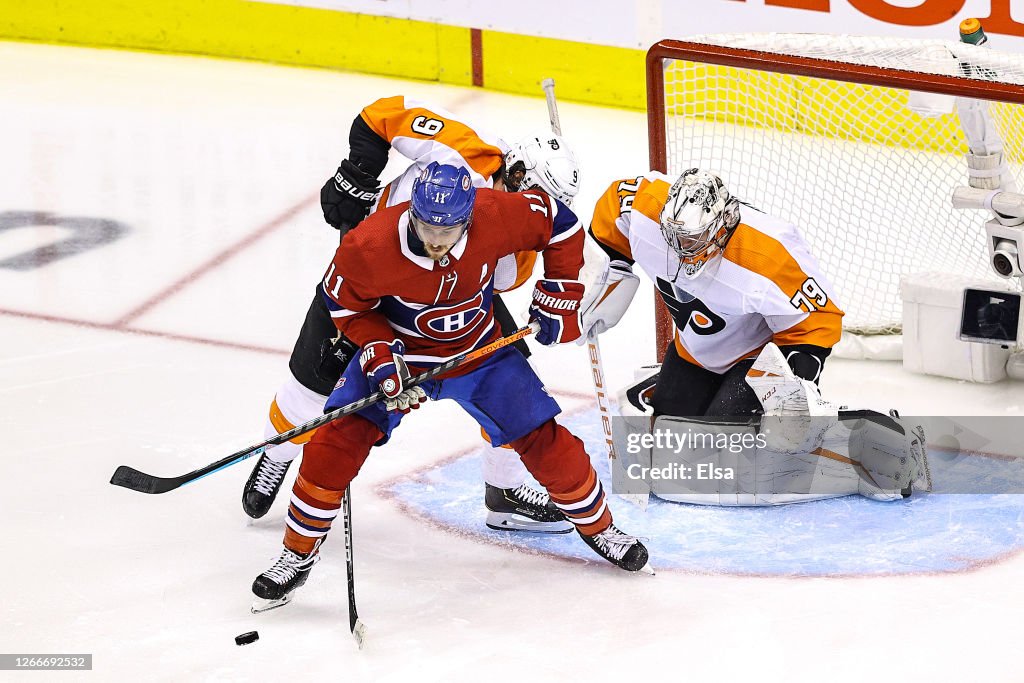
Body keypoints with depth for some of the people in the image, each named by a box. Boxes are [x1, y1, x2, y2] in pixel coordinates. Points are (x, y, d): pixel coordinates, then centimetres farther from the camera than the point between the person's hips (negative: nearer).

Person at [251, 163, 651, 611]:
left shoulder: (497, 217, -27)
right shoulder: (368, 247, -31)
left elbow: (558, 224, -8)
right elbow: (346, 304, -11)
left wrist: (558, 295, -8)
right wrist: (379, 353, -24)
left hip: (480, 352, 1)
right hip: (398, 352, -1)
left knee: (544, 439, -3)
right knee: (339, 438, -18)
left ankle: (597, 526, 24)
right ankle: (298, 553, -1)